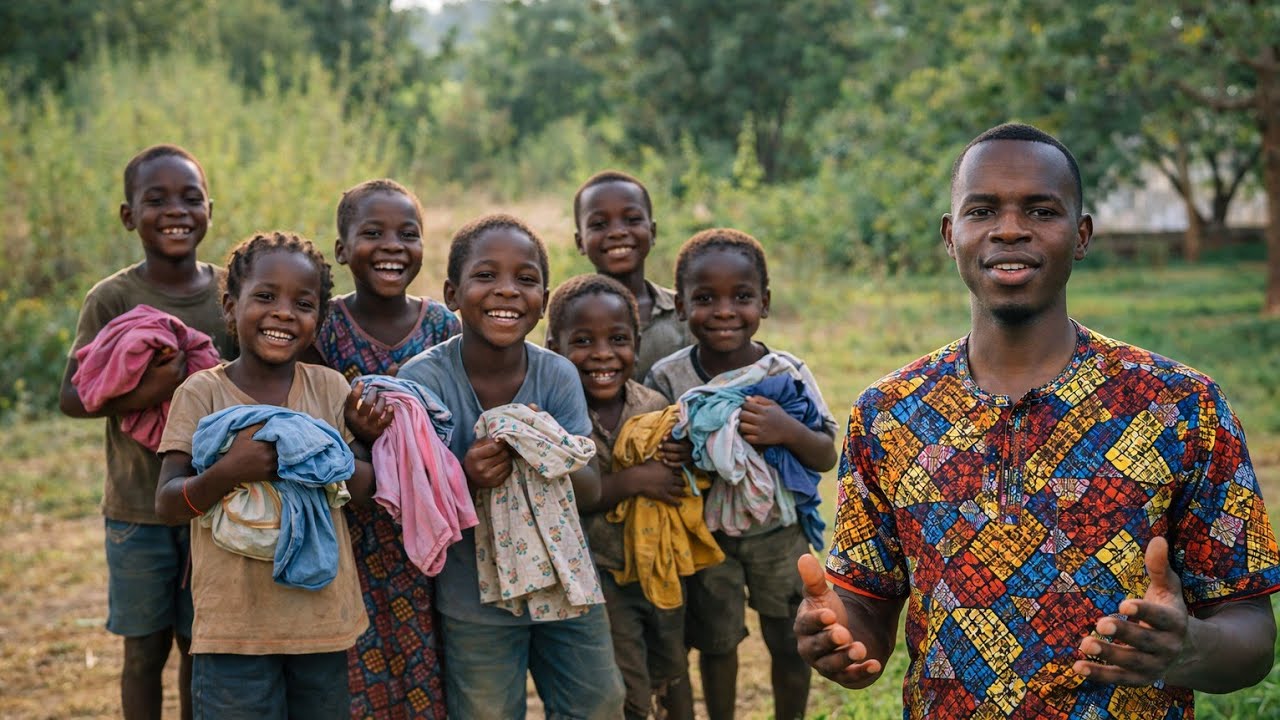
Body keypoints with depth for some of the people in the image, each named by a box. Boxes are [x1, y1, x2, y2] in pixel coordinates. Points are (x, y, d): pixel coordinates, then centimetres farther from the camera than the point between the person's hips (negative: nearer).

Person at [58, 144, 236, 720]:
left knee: (198, 644, 13)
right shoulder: (112, 298, -8)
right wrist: (146, 392, -28)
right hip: (138, 510, -2)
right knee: (145, 651, 7)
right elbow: (71, 397, -11)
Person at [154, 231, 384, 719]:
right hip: (234, 621, -3)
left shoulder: (331, 389, 2)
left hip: (325, 615, 3)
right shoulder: (202, 393, -5)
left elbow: (362, 491, 1)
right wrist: (229, 472, -28)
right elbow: (167, 504, -10)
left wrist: (363, 440, -19)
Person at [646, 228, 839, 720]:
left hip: (778, 531, 0)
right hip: (706, 533, 0)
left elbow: (826, 458, -11)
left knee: (790, 644, 13)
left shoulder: (788, 373, -15)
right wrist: (663, 455, -30)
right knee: (717, 644, 15)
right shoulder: (667, 378, -15)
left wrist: (789, 432, -32)